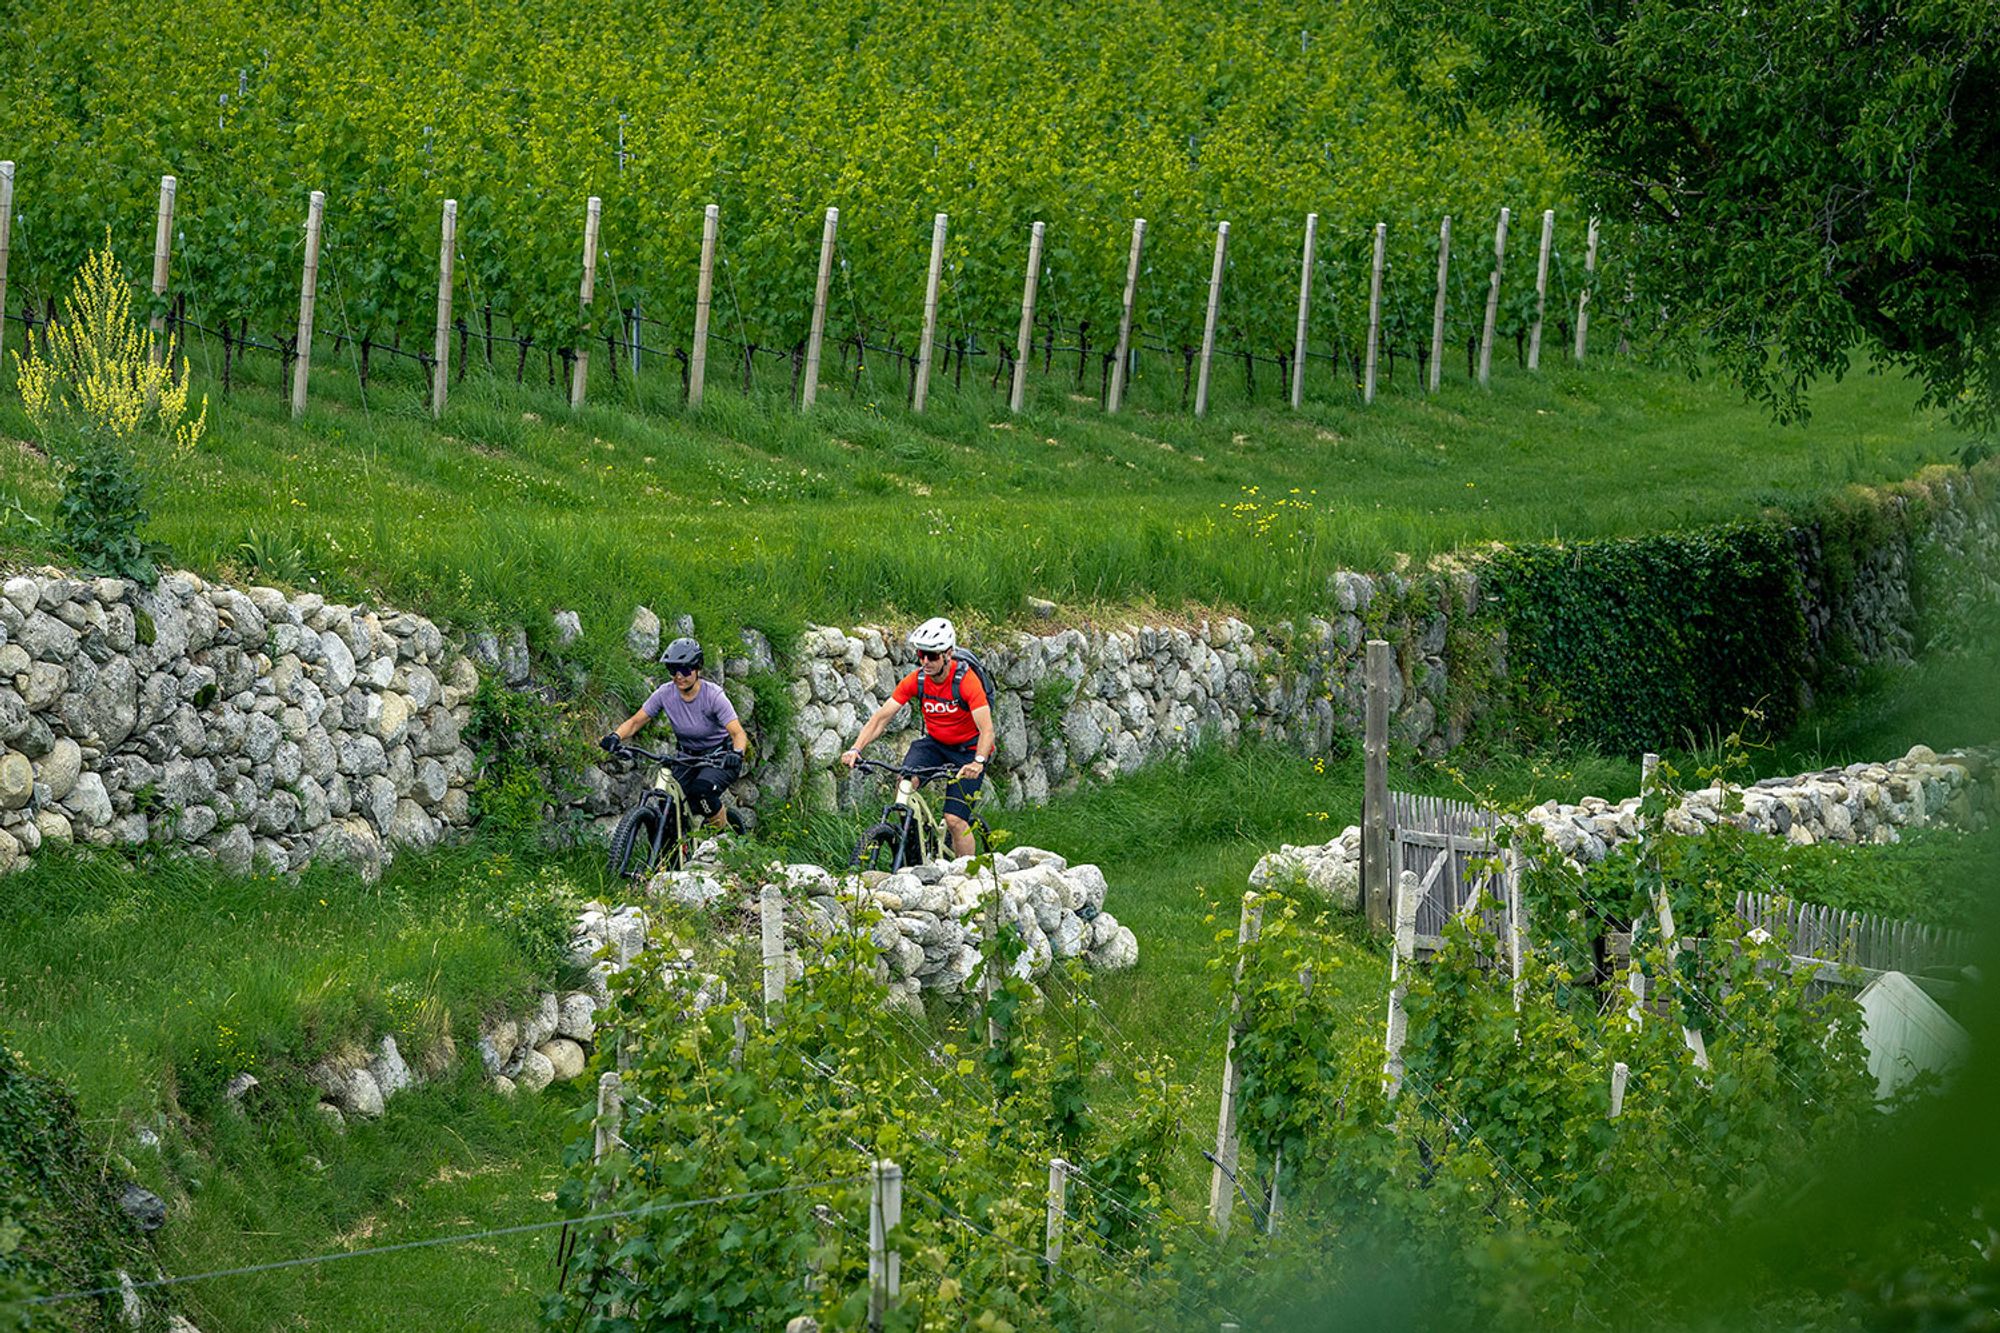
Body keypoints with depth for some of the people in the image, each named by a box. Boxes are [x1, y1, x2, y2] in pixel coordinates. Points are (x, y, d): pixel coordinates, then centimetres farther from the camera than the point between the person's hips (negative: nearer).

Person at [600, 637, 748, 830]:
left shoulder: (712, 695, -23)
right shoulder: (666, 694, -12)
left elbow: (738, 733, -31)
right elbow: (635, 722, -8)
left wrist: (736, 754, -53)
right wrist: (616, 736, -29)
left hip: (720, 758, -4)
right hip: (689, 757, 4)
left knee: (701, 789, -33)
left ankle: (722, 828, -5)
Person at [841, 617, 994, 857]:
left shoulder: (966, 680, -25)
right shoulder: (915, 681, -13)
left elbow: (986, 730, -32)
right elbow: (881, 717, -14)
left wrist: (978, 762, -50)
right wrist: (856, 749, -28)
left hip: (968, 750, -4)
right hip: (934, 743, 4)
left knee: (955, 820, -14)